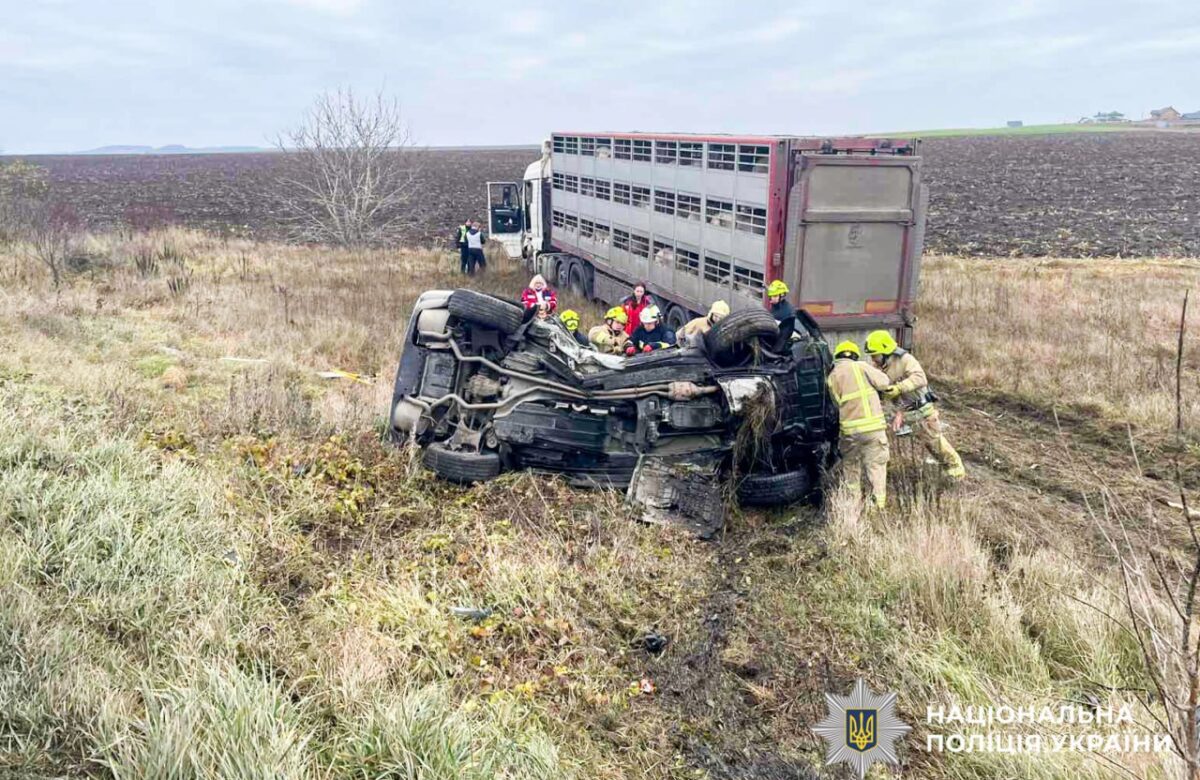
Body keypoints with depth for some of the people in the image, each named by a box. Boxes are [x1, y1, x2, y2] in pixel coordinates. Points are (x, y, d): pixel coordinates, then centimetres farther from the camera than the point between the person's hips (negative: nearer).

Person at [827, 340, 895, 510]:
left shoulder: (831, 378, 9)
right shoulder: (861, 367, -1)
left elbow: (838, 403, 11)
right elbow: (884, 383, -1)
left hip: (849, 429, 3)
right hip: (873, 427, -3)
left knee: (850, 467, 19)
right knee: (876, 465, 6)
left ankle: (854, 502, 24)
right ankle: (877, 503, 6)